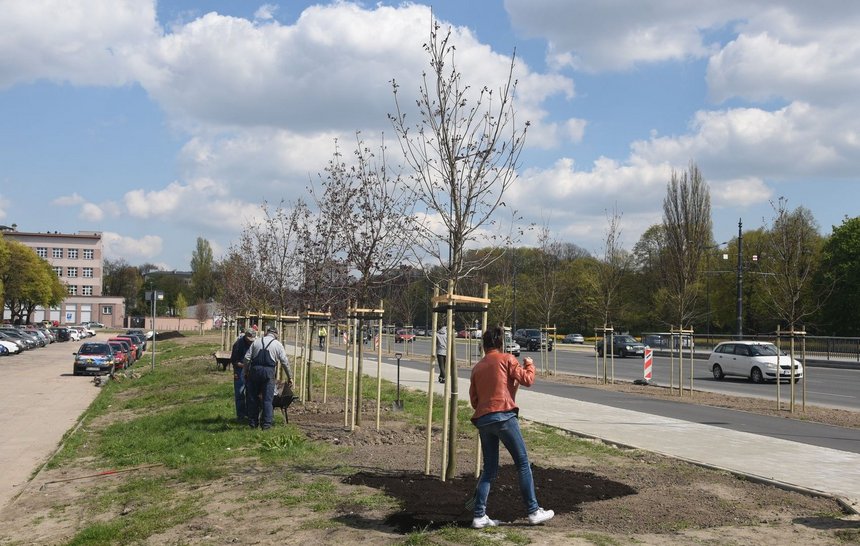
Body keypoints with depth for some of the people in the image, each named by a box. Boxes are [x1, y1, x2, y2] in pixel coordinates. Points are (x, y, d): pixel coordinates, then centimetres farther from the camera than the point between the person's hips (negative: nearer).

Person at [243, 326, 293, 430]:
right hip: (269, 371, -2)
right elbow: (285, 362, 4)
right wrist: (289, 377, 10)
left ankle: (252, 422, 17)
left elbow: (247, 358, 7)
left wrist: (246, 372, 17)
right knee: (267, 399, 3)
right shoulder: (277, 344, 7)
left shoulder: (256, 342, 12)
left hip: (255, 370, 2)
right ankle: (266, 424, 1)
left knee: (253, 398, 12)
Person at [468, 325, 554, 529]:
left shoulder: (477, 367, 17)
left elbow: (473, 399, 16)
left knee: (489, 469, 12)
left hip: (482, 420, 6)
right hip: (503, 416, -6)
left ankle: (479, 515, 6)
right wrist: (529, 364, 17)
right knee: (523, 463, 3)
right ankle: (533, 511, 5)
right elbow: (527, 380, -1)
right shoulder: (506, 359, 2)